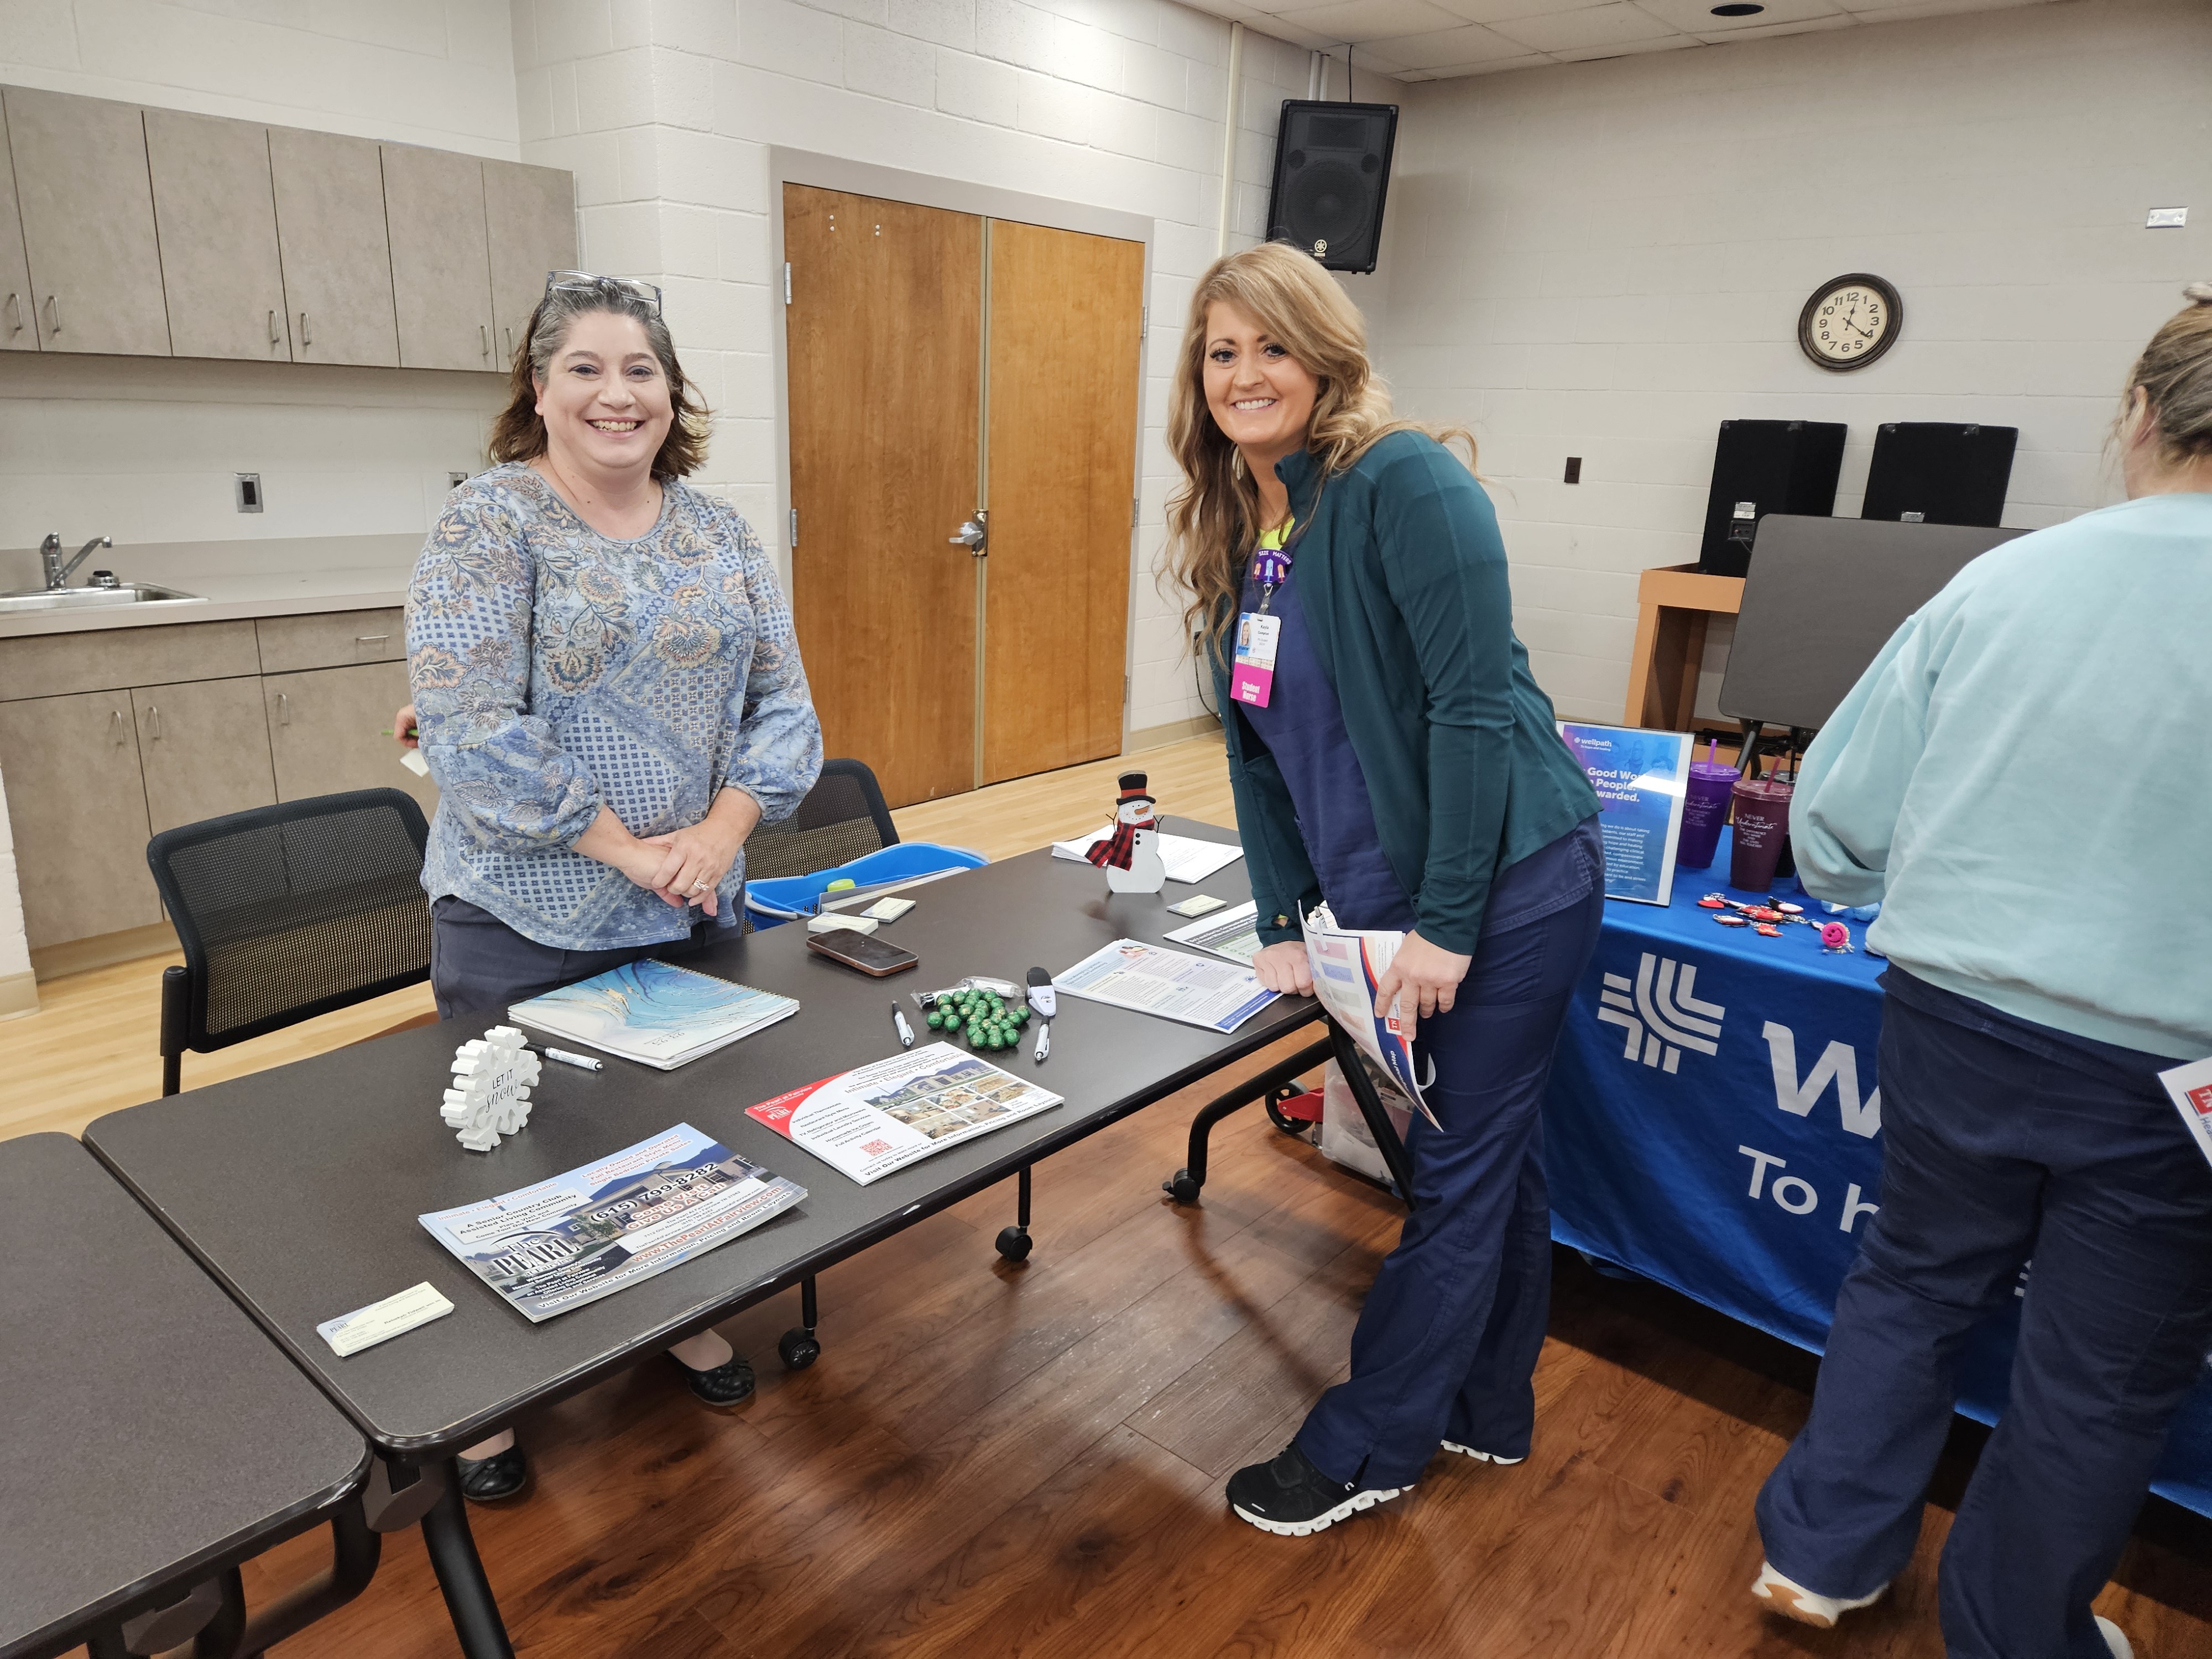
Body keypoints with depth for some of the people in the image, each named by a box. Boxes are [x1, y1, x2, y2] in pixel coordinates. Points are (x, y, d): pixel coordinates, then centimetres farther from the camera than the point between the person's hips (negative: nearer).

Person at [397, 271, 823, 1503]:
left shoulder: (721, 536, 6)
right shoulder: (489, 526, -9)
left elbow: (780, 699, 3)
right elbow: (473, 725, -18)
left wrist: (722, 830, -12)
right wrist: (624, 848, -19)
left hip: (694, 912, 5)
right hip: (526, 918, -4)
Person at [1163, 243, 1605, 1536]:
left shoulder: (1405, 482, -15)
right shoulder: (1234, 528, 8)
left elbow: (1475, 702, -20)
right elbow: (1255, 744, 10)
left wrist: (1447, 924, -19)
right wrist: (1282, 919, 5)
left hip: (1511, 883, -7)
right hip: (1386, 898, 7)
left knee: (1465, 1168, 5)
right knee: (1499, 1150, 20)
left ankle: (1370, 1445, 20)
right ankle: (1487, 1409, 36)